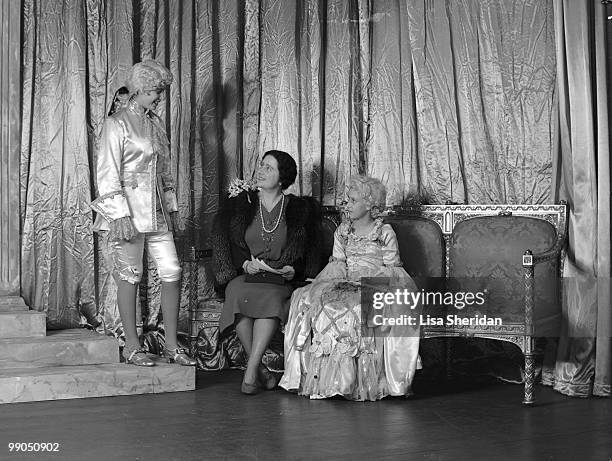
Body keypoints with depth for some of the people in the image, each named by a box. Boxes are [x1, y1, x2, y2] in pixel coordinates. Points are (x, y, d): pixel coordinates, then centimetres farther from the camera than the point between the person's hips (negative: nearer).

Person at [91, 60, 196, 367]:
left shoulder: (155, 123, 15)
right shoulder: (117, 123, -6)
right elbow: (107, 174, -12)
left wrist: (171, 207, 15)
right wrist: (120, 215, -18)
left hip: (157, 211, 7)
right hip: (128, 211, -7)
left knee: (172, 273, 0)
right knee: (130, 277, 0)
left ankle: (171, 344, 8)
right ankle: (132, 347, 10)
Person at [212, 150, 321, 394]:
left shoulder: (300, 209, 10)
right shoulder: (239, 204, 11)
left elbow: (308, 252, 13)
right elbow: (223, 244, 8)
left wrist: (293, 269, -5)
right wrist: (245, 263, -8)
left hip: (280, 279, 0)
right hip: (243, 274, 1)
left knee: (272, 299, -36)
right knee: (241, 297, -34)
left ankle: (251, 370, -36)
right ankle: (260, 369, -24)